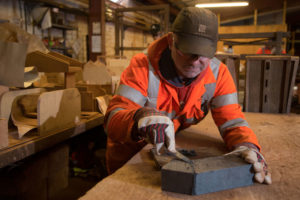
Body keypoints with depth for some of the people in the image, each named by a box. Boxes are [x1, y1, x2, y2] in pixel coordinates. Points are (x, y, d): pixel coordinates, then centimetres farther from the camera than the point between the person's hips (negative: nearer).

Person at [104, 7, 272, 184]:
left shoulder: (218, 74, -12)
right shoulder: (142, 66, -22)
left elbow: (231, 121, -13)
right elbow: (112, 119, -29)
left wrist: (247, 146, -35)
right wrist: (141, 118, -51)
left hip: (175, 151, 2)